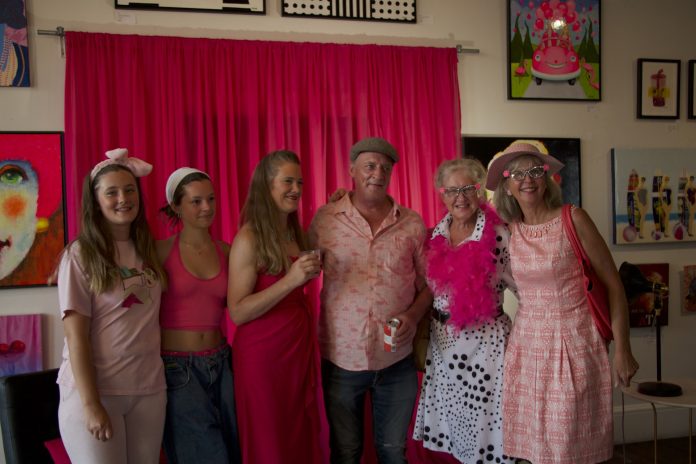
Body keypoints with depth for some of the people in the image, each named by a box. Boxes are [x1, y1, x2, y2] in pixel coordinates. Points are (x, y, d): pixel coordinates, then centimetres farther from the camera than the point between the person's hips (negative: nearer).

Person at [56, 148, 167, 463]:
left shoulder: (149, 250, 8)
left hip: (149, 388, 5)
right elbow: (75, 335, -11)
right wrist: (91, 404, -15)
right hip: (93, 388, -4)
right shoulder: (80, 254, -7)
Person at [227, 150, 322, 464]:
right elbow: (237, 313, -19)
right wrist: (290, 280, -26)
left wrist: (309, 273, 4)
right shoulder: (249, 238, -14)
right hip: (263, 355, -7)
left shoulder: (295, 233, 8)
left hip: (301, 349, 7)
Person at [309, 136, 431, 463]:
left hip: (397, 361, 1)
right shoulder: (324, 219, -4)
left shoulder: (412, 223, -1)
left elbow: (427, 283, 5)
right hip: (341, 359, -1)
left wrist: (413, 314, -13)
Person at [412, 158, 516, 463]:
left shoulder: (500, 236, -11)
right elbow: (426, 287, 15)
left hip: (485, 341, -5)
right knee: (451, 421, 15)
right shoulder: (435, 235, 3)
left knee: (483, 421, 5)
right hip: (441, 341, 5)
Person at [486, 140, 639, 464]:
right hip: (528, 344, 4)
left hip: (575, 343, -3)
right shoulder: (508, 229, 3)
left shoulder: (574, 220, -8)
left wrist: (622, 349, -6)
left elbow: (613, 284, -5)